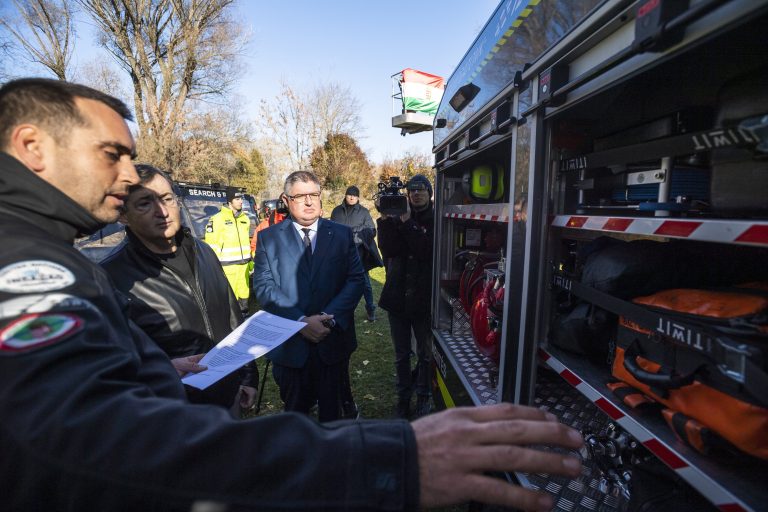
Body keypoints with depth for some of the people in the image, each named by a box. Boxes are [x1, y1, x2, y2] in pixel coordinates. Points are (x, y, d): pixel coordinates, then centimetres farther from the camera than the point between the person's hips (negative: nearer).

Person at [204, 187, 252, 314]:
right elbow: (211, 244, -9)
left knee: (244, 293, 13)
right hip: (228, 265, -6)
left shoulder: (245, 218, 13)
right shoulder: (218, 218, -8)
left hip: (244, 264, 6)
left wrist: (250, 260, 20)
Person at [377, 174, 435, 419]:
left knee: (425, 353, 13)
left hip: (424, 298, -2)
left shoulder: (435, 220, -5)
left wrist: (406, 222, -24)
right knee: (401, 354, 15)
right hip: (398, 296, 3)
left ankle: (423, 395, 32)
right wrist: (385, 220, -21)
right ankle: (403, 396, 31)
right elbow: (387, 248, -10)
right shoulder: (396, 217, 4)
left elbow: (426, 250, -21)